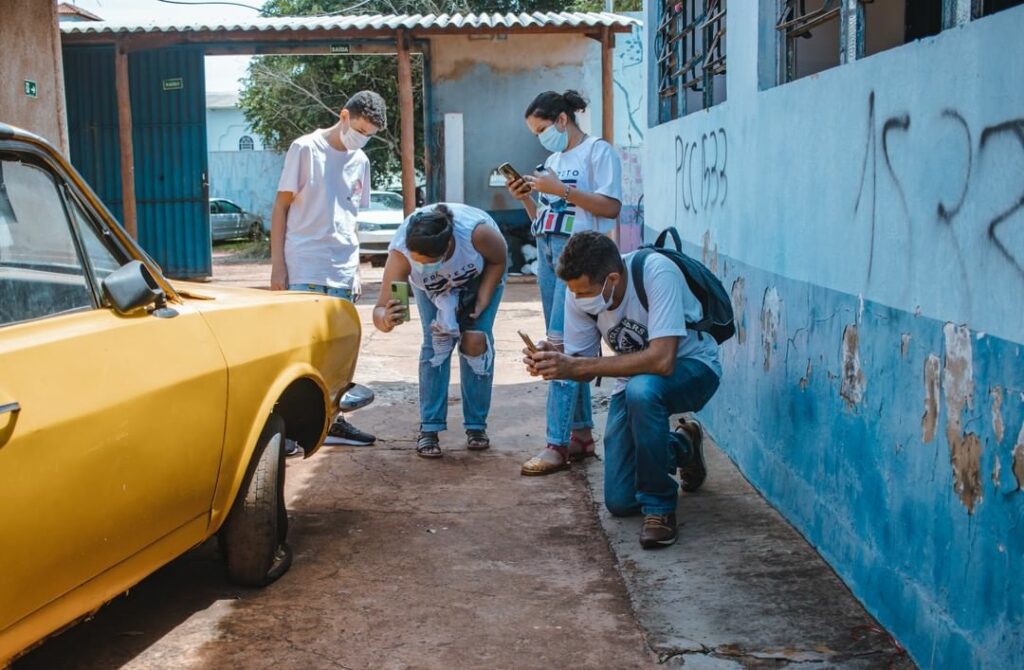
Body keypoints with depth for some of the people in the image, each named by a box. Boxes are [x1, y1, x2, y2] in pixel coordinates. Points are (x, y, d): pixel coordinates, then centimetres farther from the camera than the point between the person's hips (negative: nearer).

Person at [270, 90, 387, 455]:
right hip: (305, 269, -6)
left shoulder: (360, 161, 13)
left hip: (343, 272, 6)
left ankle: (333, 422, 19)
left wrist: (355, 270, 15)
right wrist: (277, 265, -9)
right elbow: (280, 208, -3)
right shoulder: (305, 148, -3)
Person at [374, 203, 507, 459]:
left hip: (481, 277, 0)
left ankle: (477, 426, 4)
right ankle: (429, 429, -7)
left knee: (475, 341, -10)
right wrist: (386, 319, -67)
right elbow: (381, 309, -44)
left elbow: (498, 260, -19)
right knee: (436, 343, -14)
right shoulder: (400, 253, -42)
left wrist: (482, 301, -23)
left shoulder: (477, 233, -44)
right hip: (433, 288, 1)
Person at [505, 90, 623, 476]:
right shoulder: (553, 160, 21)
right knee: (569, 346, 8)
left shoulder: (598, 152, -2)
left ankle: (557, 444, -15)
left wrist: (559, 189, -15)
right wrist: (526, 198, 5)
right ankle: (581, 433, 15)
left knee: (562, 344, -14)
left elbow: (611, 206, -14)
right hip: (547, 253, 8)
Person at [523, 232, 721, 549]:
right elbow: (582, 362, -5)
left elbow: (662, 360, -41)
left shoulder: (656, 273, -32)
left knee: (642, 388, -40)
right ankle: (681, 447, 30)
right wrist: (551, 359, -29)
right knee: (620, 502, -2)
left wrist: (575, 366, -40)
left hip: (691, 367, -5)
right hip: (637, 376, 5)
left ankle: (659, 507, -19)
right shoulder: (580, 293, -15)